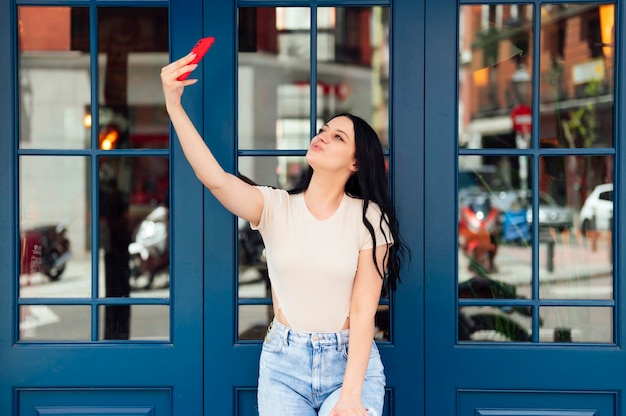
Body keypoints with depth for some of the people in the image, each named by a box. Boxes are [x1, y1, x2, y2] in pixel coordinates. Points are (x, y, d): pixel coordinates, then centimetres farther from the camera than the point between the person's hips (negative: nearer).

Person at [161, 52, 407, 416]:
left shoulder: (368, 218, -5)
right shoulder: (275, 206, -2)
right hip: (284, 362, 1)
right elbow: (215, 178, -21)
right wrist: (174, 105, -31)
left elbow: (364, 311, -9)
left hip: (351, 360, -1)